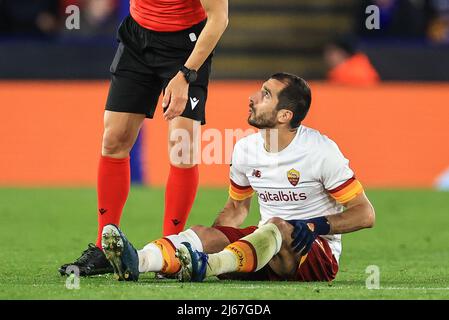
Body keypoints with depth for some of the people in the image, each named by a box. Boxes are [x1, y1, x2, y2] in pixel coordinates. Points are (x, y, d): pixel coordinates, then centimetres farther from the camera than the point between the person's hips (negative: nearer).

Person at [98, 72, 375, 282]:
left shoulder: (321, 150, -12)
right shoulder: (246, 149, 5)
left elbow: (365, 214, -9)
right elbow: (237, 207, 20)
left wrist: (316, 226, -25)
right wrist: (209, 239, 0)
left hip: (318, 252, -5)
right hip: (268, 244, 5)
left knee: (277, 226, -37)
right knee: (202, 232, -20)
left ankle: (207, 265, -63)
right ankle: (137, 262, -51)